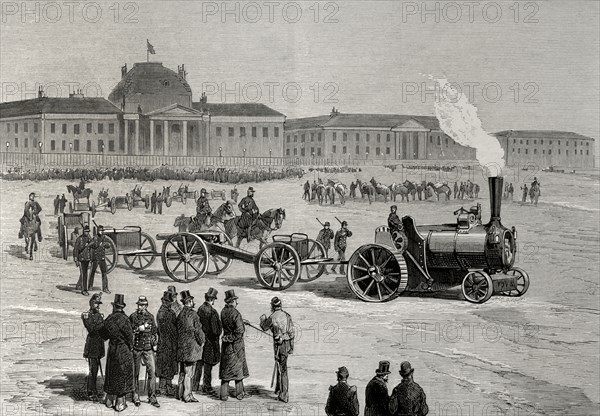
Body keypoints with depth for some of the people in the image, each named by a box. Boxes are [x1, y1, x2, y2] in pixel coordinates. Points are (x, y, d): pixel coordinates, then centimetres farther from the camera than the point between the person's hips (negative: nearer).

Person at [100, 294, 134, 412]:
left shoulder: (108, 319, -1)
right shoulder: (123, 319, -17)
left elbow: (103, 335, 7)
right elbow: (129, 334, -16)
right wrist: (130, 346, 0)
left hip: (112, 348, 5)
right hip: (124, 350, -5)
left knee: (112, 373, 17)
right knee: (123, 375, 4)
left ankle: (110, 400, 27)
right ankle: (120, 403, 8)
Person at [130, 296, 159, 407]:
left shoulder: (150, 316, 8)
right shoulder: (133, 317, -3)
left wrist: (155, 342, 11)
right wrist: (138, 329, -18)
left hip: (148, 348, 2)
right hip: (136, 348, -2)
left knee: (152, 371, -5)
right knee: (135, 373, 5)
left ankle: (152, 397, 1)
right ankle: (136, 397, 16)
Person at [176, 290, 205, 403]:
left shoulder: (180, 314, 10)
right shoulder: (193, 314, -12)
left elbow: (178, 330, 14)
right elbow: (198, 330, -13)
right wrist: (201, 342, 0)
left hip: (181, 346, 7)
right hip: (191, 345, -7)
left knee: (183, 371, 14)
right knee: (189, 372, -4)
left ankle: (180, 393, 19)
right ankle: (187, 396, -3)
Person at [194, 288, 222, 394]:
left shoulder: (200, 309, 0)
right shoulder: (212, 312, -19)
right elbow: (216, 330, -18)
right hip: (209, 341, -6)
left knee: (199, 363, 15)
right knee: (208, 363, 4)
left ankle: (195, 385, 20)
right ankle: (206, 387, 12)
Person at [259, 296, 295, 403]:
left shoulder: (273, 317, -13)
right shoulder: (287, 315, 4)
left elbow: (264, 327, 5)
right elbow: (291, 331, 7)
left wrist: (263, 318, 27)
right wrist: (291, 347, 16)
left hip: (279, 345, -6)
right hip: (287, 343, 6)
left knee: (282, 369, -4)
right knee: (281, 366, 22)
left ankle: (284, 395, -3)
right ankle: (279, 389, 36)